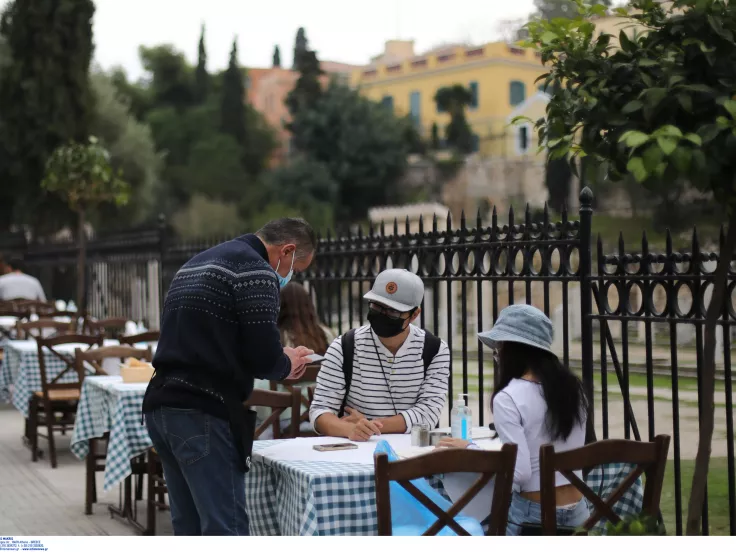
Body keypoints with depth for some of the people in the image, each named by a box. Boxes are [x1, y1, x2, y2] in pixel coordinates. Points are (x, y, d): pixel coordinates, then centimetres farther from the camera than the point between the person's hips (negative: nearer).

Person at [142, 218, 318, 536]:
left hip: (161, 405, 9)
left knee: (189, 529, 14)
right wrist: (286, 366, 8)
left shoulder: (196, 264, 22)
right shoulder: (255, 271, -8)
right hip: (204, 415, -9)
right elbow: (263, 356, -14)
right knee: (226, 532, -7)